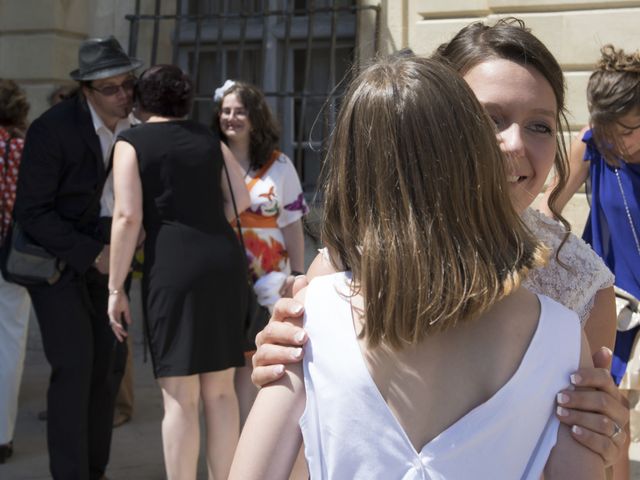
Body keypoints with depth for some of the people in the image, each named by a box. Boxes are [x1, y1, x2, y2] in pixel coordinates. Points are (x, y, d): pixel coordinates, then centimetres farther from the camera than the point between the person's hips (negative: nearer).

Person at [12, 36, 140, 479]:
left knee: (108, 359, 5)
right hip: (52, 252, -6)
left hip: (103, 248, 6)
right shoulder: (53, 129, -24)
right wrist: (91, 255, -28)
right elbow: (32, 213, -23)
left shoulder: (133, 124, -4)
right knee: (74, 364, -13)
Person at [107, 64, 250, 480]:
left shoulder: (132, 143, 3)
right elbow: (241, 200, 14)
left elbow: (128, 216, -6)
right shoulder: (208, 138, 17)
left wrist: (116, 289, -3)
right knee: (221, 390, 14)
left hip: (174, 264, -5)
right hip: (225, 258, 5)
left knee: (180, 397, 1)